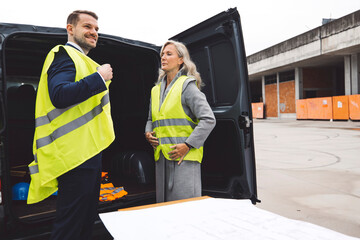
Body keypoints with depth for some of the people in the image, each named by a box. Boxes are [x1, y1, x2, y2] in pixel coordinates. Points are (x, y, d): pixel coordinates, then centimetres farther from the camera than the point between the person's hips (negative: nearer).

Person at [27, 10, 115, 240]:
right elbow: (59, 95, -25)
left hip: (89, 151, 11)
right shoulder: (64, 55, -8)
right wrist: (99, 78, -20)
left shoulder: (80, 60, 23)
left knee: (87, 220, 18)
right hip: (75, 153, -10)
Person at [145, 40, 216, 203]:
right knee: (163, 205, 14)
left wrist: (188, 145, -16)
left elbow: (208, 120, -12)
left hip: (184, 157, -7)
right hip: (161, 158, 7)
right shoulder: (156, 90, 15)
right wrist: (148, 133, 6)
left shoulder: (187, 85, -6)